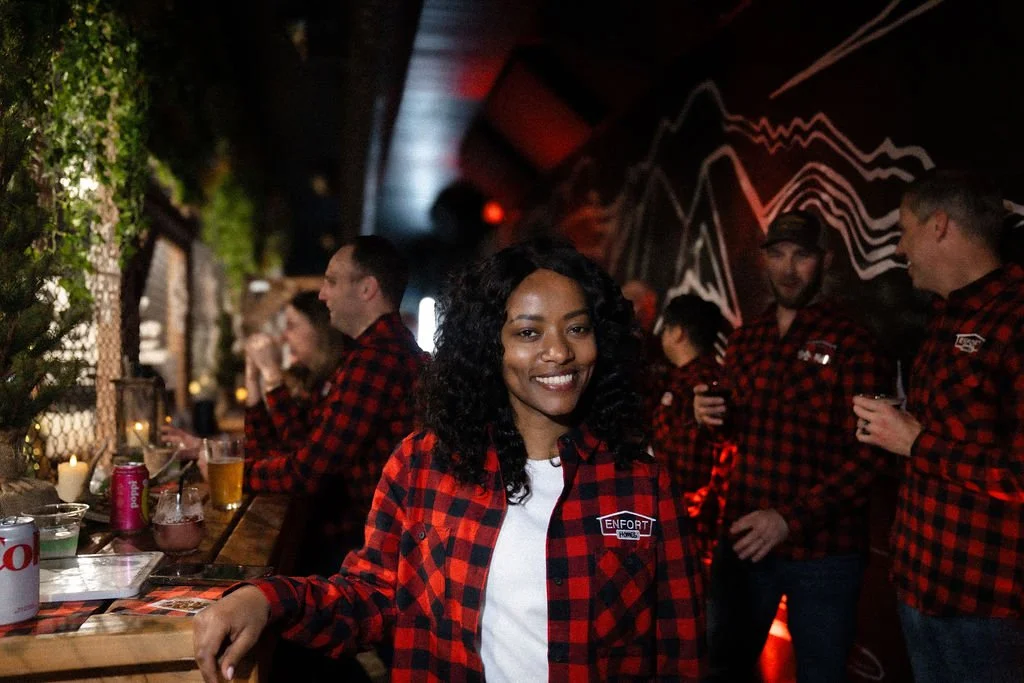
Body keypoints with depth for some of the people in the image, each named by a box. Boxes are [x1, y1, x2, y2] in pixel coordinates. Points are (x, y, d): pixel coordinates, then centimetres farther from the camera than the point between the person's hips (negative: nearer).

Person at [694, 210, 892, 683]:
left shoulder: (850, 342, -10)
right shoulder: (745, 340, 8)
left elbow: (867, 454, -15)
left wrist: (791, 518, -23)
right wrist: (711, 414, -3)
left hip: (823, 552, -5)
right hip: (742, 541, 5)